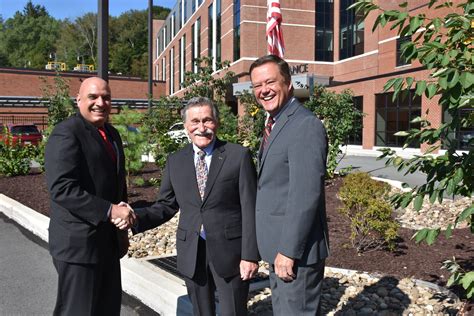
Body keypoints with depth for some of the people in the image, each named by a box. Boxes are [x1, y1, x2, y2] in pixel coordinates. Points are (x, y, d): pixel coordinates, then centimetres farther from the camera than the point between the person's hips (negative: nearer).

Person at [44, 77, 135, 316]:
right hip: (79, 242, -8)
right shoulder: (66, 134, -13)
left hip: (108, 241, 9)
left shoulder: (112, 134, 15)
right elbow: (62, 188, -24)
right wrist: (109, 211, -26)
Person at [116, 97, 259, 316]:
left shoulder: (238, 156, -5)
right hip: (191, 253, 3)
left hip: (229, 251, -3)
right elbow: (166, 206, 8)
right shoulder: (175, 161, 6)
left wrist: (250, 255, -10)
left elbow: (250, 209, -7)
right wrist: (135, 217, -10)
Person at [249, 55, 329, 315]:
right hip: (279, 244, 10)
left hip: (296, 247, -9)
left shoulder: (305, 125, -20)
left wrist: (288, 251, -21)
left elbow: (305, 195, -24)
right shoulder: (275, 124, 12)